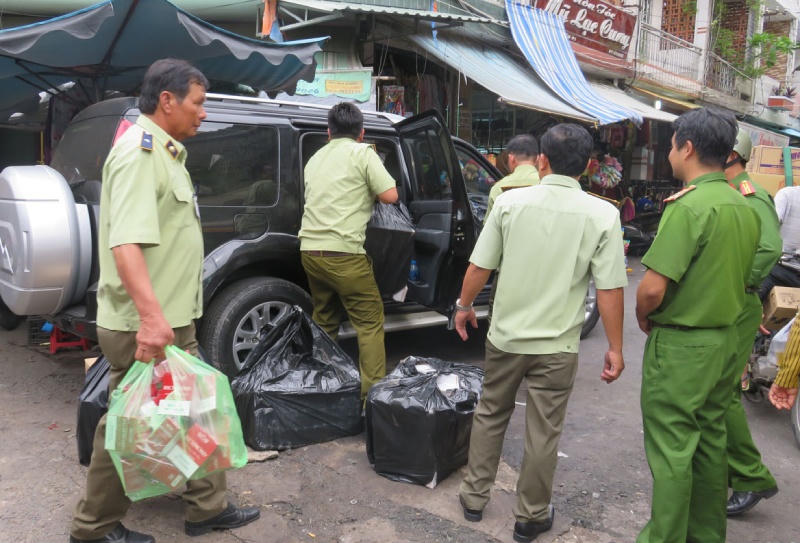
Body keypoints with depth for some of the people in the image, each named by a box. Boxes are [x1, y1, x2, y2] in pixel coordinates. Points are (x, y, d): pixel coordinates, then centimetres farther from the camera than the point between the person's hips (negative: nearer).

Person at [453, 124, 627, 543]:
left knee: (489, 416, 20)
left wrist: (464, 307, 14)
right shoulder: (602, 215, -10)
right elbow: (610, 290, -11)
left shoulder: (510, 202, -8)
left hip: (505, 335, 2)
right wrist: (615, 348, -1)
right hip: (556, 345, -1)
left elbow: (479, 267, -3)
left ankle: (474, 498, 33)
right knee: (542, 432, 12)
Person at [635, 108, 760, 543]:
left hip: (680, 345, -8)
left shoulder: (688, 206, -20)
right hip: (725, 341, 9)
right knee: (710, 442, 18)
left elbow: (652, 288, -24)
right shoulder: (745, 209, 7)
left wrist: (643, 319, -5)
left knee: (671, 450, 2)